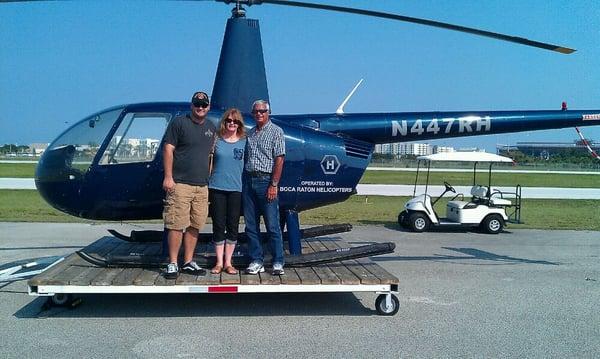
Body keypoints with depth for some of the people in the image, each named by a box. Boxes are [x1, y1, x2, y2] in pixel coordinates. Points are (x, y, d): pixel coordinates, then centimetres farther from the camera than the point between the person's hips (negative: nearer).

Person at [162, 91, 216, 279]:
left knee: (195, 226, 9)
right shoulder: (179, 122, -1)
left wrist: (210, 178, 16)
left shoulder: (211, 128, 16)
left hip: (202, 186, 6)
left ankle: (188, 262, 18)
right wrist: (168, 177, -13)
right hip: (180, 184, -6)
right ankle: (173, 264, 3)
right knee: (177, 225, -6)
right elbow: (168, 150, -5)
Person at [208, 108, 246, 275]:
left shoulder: (244, 142, 5)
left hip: (236, 188, 1)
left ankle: (228, 262, 16)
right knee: (218, 225, 4)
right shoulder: (216, 140, 4)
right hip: (217, 187, 0)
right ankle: (219, 262, 15)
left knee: (233, 226, 5)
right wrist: (206, 183, 3)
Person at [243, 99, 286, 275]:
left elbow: (279, 159, -8)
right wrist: (244, 181, 8)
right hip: (249, 180, 6)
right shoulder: (250, 133, 17)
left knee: (272, 225, -4)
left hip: (266, 181, -6)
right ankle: (256, 261, 14)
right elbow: (245, 158, 18)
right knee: (251, 225, 6)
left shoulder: (276, 131, -1)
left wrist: (273, 185, -15)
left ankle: (278, 262, 5)